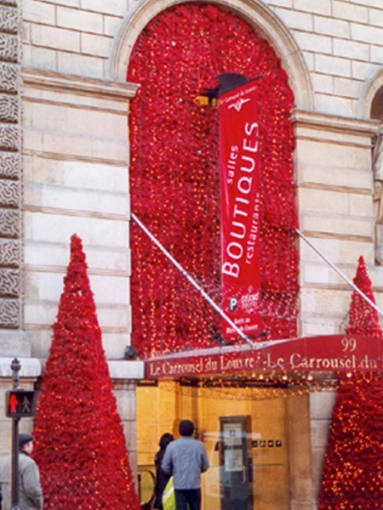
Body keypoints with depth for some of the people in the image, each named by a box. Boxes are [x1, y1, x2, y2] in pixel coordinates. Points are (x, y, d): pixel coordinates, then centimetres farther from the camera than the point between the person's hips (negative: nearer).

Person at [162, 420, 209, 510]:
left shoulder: (172, 446, -4)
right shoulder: (200, 446, -3)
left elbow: (165, 467, 1)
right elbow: (205, 466, 4)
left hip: (179, 485, 0)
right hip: (195, 484, 1)